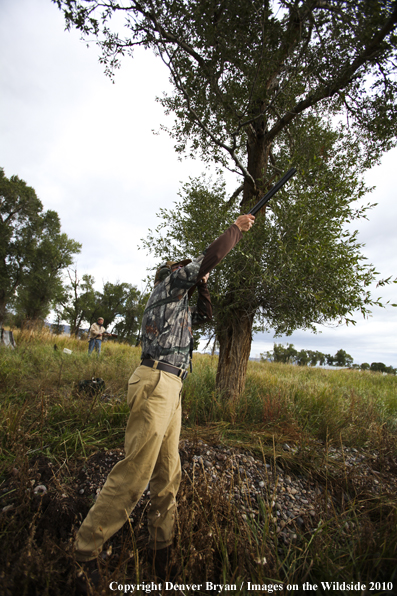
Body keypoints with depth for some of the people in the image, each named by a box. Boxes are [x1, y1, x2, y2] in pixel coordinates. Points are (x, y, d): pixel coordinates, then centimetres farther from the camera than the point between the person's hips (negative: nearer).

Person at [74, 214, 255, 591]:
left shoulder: (179, 304, 27)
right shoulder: (169, 283, 2)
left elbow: (205, 315, 38)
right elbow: (210, 257, -6)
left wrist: (201, 285, 26)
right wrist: (237, 228, 9)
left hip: (170, 389, 10)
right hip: (156, 383, -10)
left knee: (167, 473, 12)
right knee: (135, 472, -7)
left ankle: (161, 548, 24)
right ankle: (84, 553, 8)